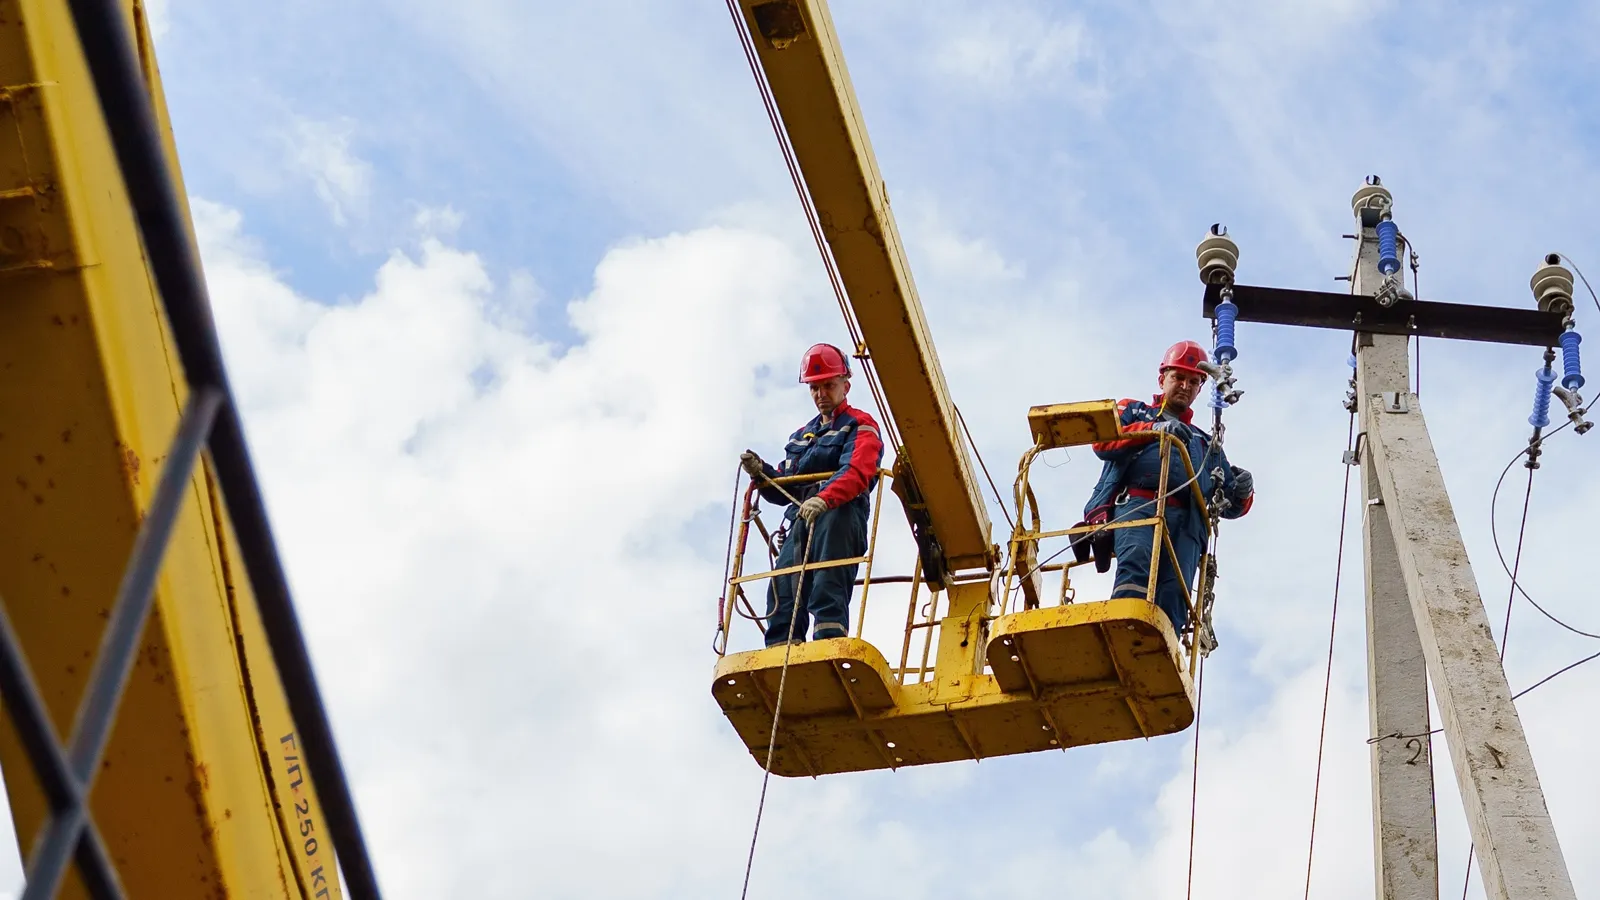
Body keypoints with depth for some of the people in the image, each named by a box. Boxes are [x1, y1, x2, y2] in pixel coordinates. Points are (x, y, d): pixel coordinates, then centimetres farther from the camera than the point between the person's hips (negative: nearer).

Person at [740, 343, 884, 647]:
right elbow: (783, 491, 28)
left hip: (839, 518, -6)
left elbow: (856, 473, -13)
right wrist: (761, 473, 5)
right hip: (800, 522, 6)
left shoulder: (860, 426, 9)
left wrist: (823, 499, -33)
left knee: (827, 592, -26)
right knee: (781, 590, -11)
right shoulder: (801, 436, 34)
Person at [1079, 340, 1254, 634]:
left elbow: (1229, 505, 28)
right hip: (1137, 504, -3)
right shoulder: (1133, 411, 31)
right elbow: (1102, 441, 8)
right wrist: (1154, 429, -5)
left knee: (1174, 596, -22)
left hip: (1186, 523, 3)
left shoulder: (1206, 444, 39)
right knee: (1136, 565, -33)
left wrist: (1241, 494, 3)